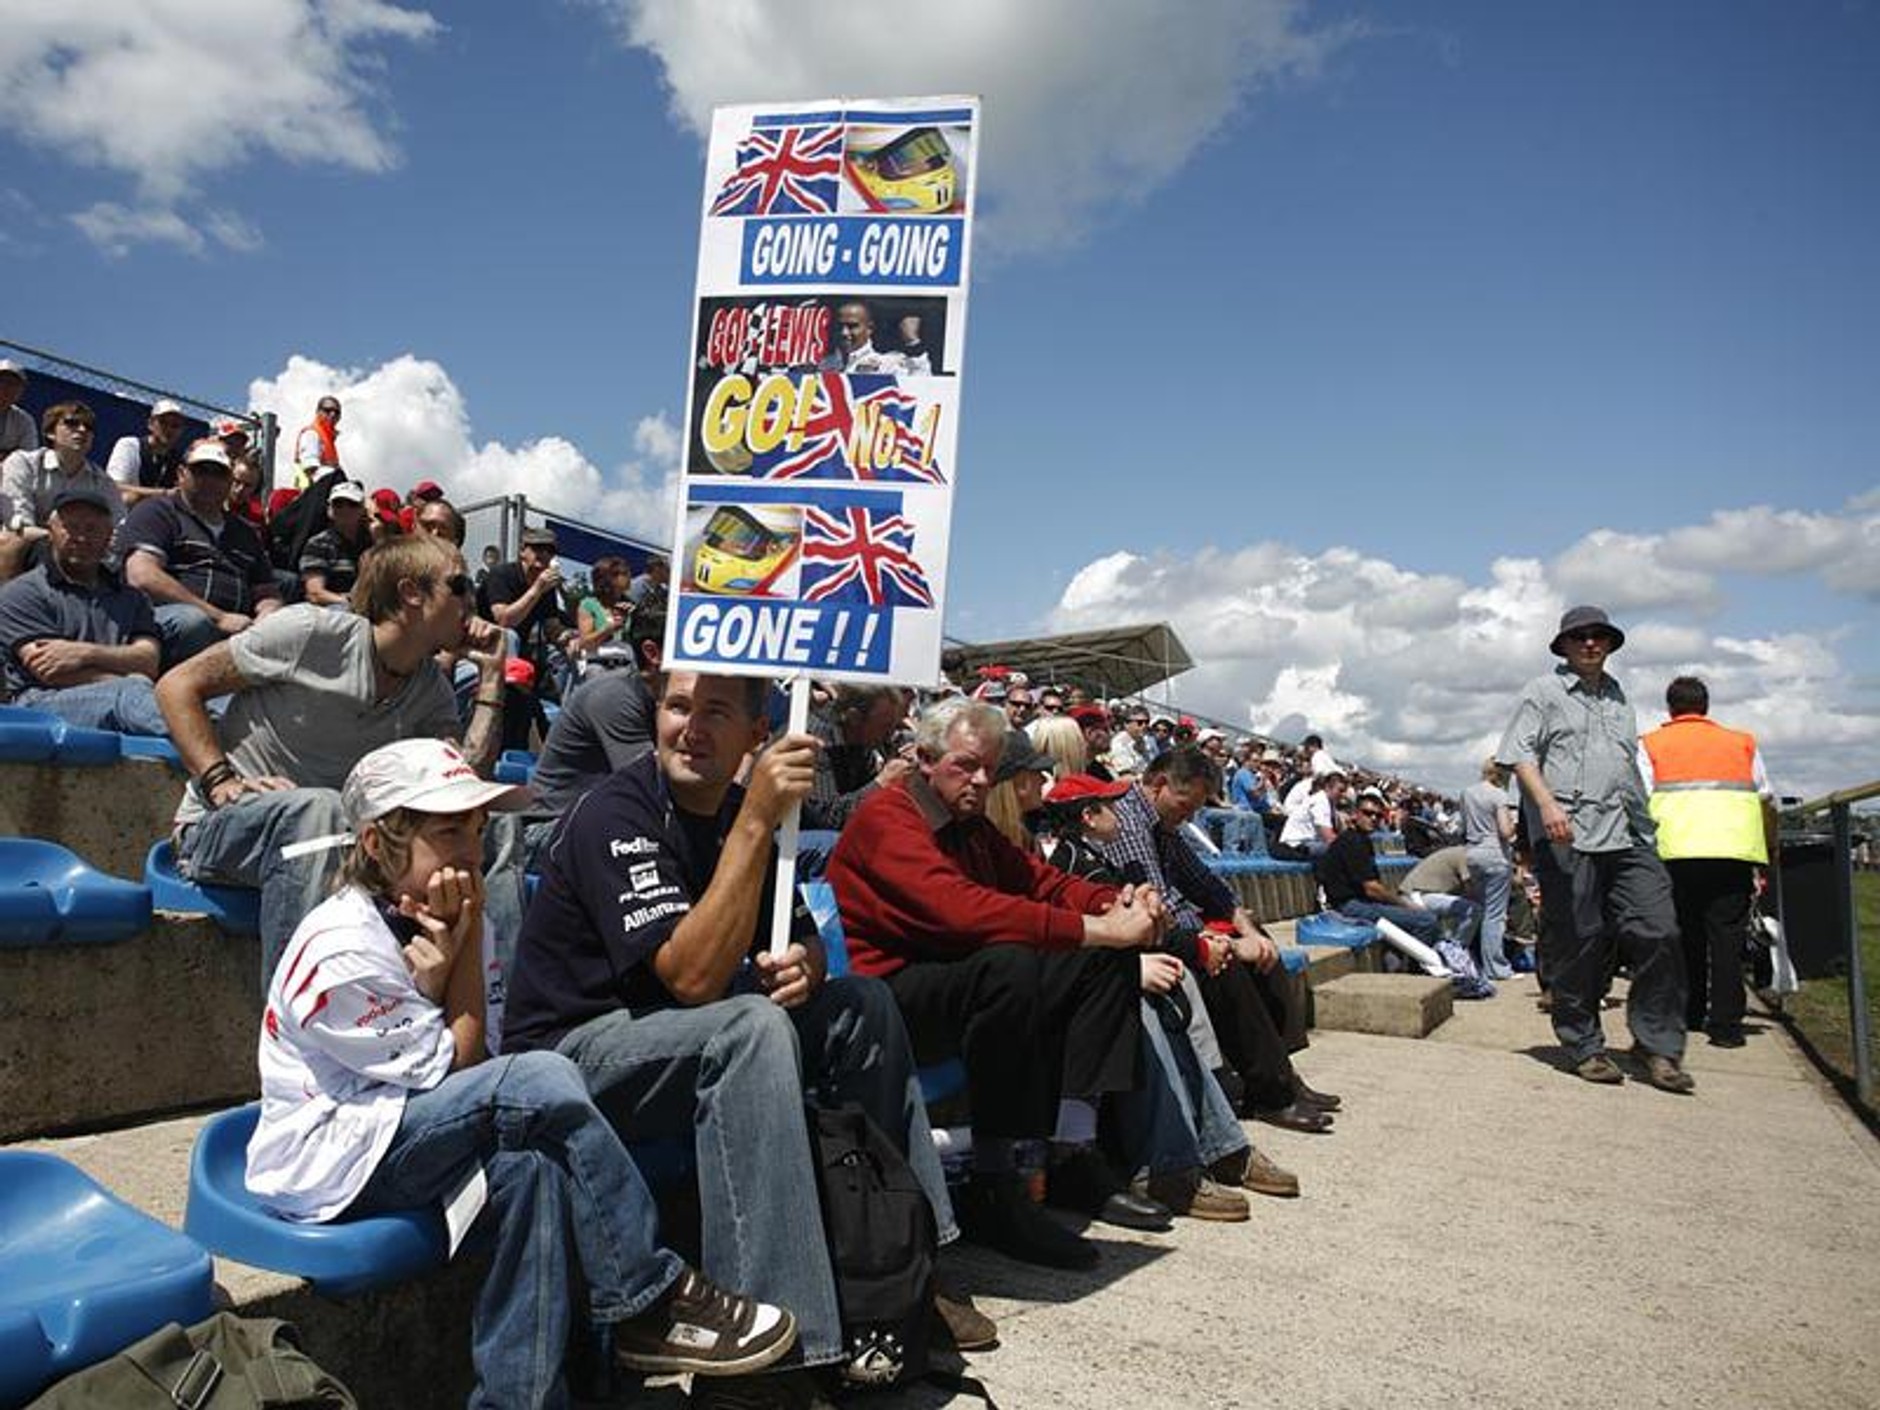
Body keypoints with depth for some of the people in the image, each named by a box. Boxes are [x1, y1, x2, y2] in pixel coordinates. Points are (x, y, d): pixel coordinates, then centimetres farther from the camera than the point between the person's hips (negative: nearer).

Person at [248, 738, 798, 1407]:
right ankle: (649, 1307, -18)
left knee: (531, 1166, -27)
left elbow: (474, 1060, -3)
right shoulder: (339, 950, -19)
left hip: (410, 1129, 7)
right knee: (541, 1082, -28)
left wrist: (465, 944, -13)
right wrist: (462, 955, -13)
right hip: (327, 1160, -7)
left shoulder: (455, 918, 5)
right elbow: (453, 1071, -15)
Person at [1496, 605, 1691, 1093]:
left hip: (1629, 834, 5)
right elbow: (1520, 754, -4)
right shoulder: (1544, 691, 6)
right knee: (1578, 942, -2)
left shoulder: (1618, 695, 24)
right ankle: (1584, 1046, 10)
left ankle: (1659, 1046, 6)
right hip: (1568, 836, -5)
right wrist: (1547, 803, -19)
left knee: (1658, 933, -4)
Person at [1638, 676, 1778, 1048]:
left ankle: (1688, 1015, 17)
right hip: (1735, 849, 1)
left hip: (1676, 851, 0)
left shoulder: (1650, 745, 13)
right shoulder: (1742, 742, 20)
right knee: (1727, 934, 2)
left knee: (1685, 934, 12)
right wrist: (1770, 856, 25)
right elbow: (1767, 801, 18)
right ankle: (1725, 1025, -2)